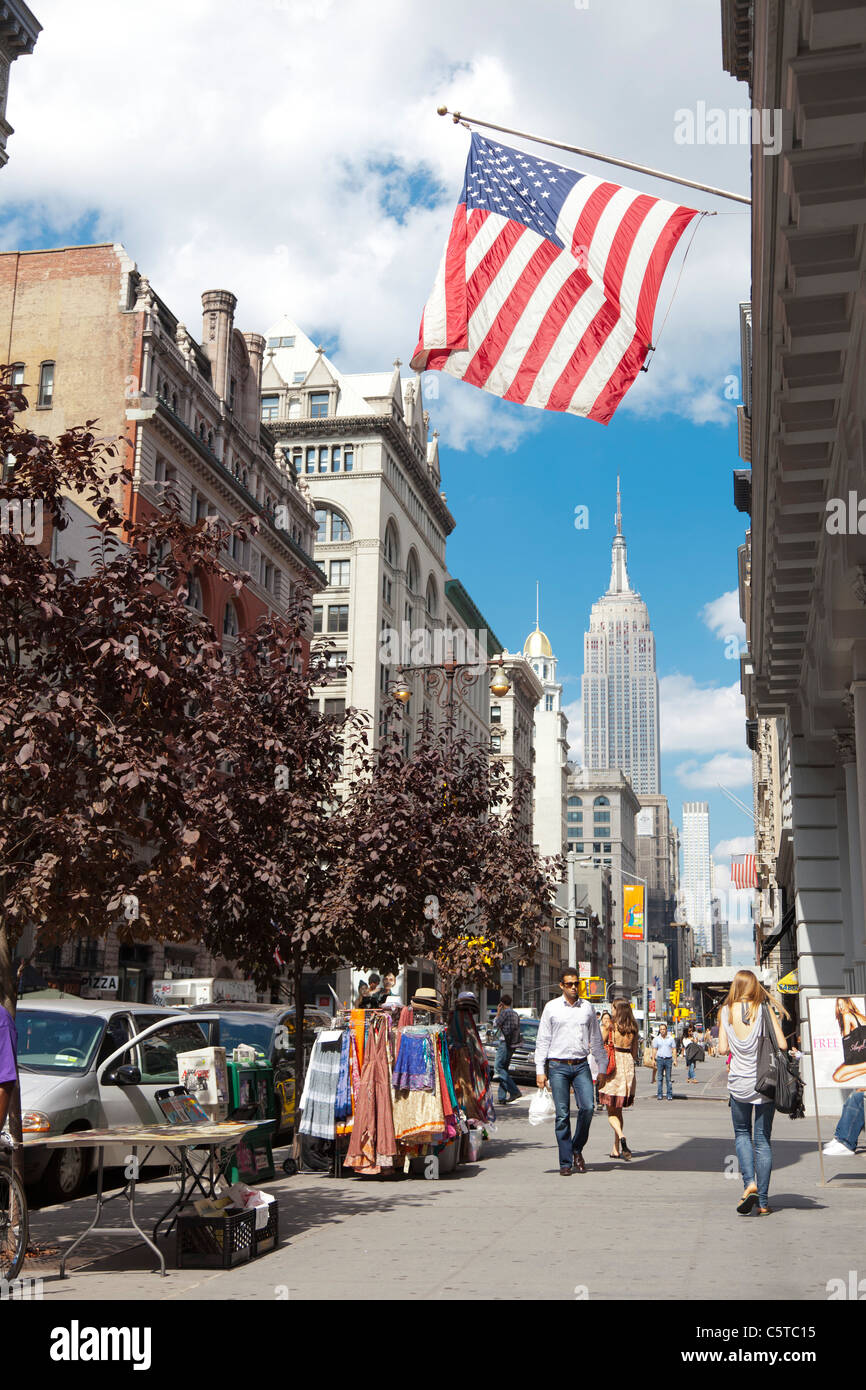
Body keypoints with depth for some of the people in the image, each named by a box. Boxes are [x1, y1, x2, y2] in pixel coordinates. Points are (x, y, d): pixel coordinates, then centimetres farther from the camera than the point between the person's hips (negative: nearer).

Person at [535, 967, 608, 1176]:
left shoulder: (588, 1007, 10)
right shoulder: (551, 1007, 4)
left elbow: (596, 1040, 17)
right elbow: (542, 1040, 4)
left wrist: (602, 1068, 15)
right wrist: (540, 1071, -1)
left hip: (581, 1065, 2)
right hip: (558, 1066, -2)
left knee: (587, 1107, -12)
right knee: (562, 1115, -3)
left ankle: (577, 1149, 11)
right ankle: (566, 1162, 4)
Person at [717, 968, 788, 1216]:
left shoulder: (726, 1011, -1)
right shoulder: (764, 1010, -6)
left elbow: (723, 1048, 0)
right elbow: (782, 1045, -10)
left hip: (738, 1082, 1)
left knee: (742, 1133, 19)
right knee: (762, 1139, 7)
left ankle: (749, 1182, -2)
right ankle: (763, 1202, 8)